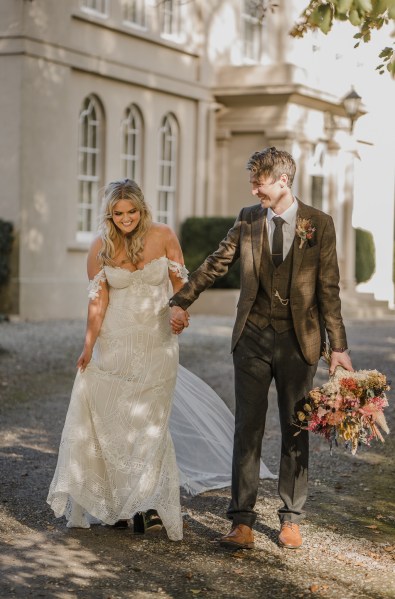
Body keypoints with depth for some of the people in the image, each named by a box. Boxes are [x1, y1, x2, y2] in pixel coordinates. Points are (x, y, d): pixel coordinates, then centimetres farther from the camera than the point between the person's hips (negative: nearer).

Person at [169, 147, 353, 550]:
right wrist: (181, 301, 3)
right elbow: (215, 264, 10)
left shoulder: (319, 224, -3)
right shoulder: (247, 219, 4)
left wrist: (338, 346, -6)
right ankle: (242, 521, 4)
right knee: (248, 428, 1)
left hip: (297, 339, -1)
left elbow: (328, 288, -3)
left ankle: (291, 519, 19)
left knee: (295, 430, 8)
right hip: (252, 338, 2)